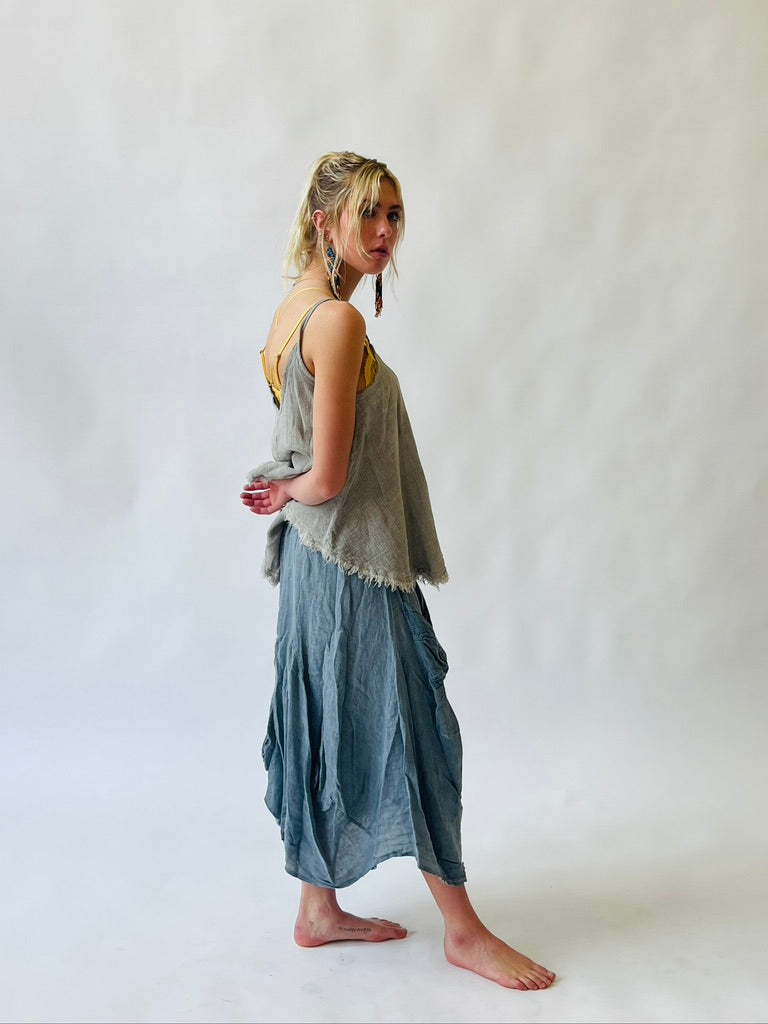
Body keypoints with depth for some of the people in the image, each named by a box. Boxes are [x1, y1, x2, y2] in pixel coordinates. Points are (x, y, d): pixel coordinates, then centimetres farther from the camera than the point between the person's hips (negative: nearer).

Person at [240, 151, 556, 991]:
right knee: (409, 729, 2)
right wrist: (293, 492, -1)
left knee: (327, 730, 16)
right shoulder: (339, 320, -19)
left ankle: (319, 910, 31)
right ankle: (463, 929, 18)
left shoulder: (291, 310, 11)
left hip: (315, 556, 9)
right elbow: (329, 477, -19)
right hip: (353, 558, -9)